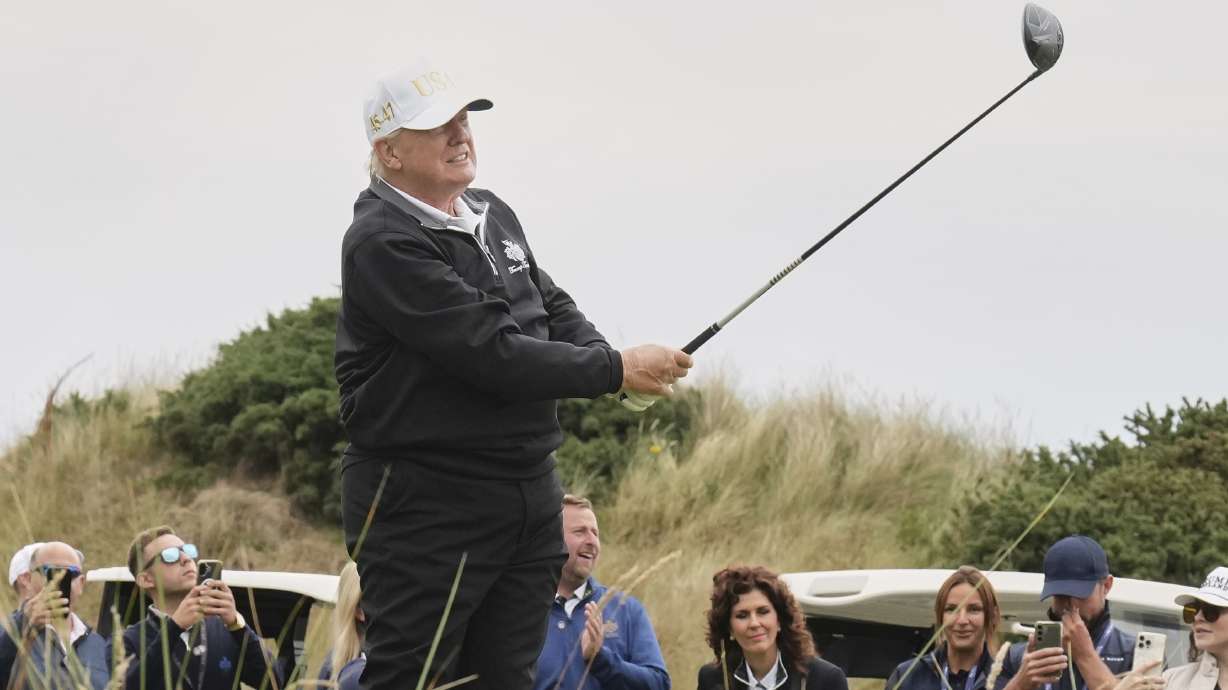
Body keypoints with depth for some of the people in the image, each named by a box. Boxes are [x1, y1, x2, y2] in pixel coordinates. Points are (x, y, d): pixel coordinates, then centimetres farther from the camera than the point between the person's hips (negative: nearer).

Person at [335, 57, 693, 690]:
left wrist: (611, 362, -4)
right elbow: (488, 352, -22)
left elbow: (555, 310, 19)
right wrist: (614, 371, -18)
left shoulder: (493, 215, 13)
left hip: (529, 492, 8)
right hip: (425, 503, -8)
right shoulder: (382, 242, -16)